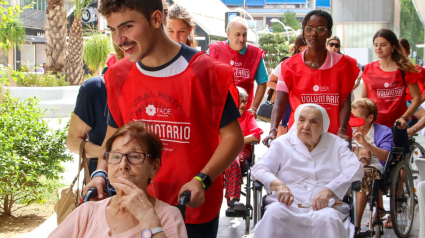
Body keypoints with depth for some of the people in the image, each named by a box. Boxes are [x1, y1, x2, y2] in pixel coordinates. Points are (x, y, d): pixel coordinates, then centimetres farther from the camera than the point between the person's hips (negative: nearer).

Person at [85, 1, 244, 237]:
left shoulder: (205, 72, -15)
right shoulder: (119, 77, -1)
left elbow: (232, 137, -9)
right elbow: (113, 135, 11)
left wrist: (202, 180, -21)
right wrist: (101, 174, -6)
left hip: (194, 209, -4)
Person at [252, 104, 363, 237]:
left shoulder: (336, 144, 17)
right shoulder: (282, 143, 17)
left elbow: (355, 169, 0)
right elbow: (259, 169, 6)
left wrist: (328, 191, -17)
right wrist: (279, 185, -17)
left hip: (325, 207, 0)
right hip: (288, 206, 0)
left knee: (328, 218, -36)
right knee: (274, 212, -35)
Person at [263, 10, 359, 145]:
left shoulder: (342, 64, 1)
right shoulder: (290, 66, 1)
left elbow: (345, 103, -4)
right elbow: (279, 104, -9)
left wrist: (342, 131, -19)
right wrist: (273, 131, -25)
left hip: (333, 138, 0)